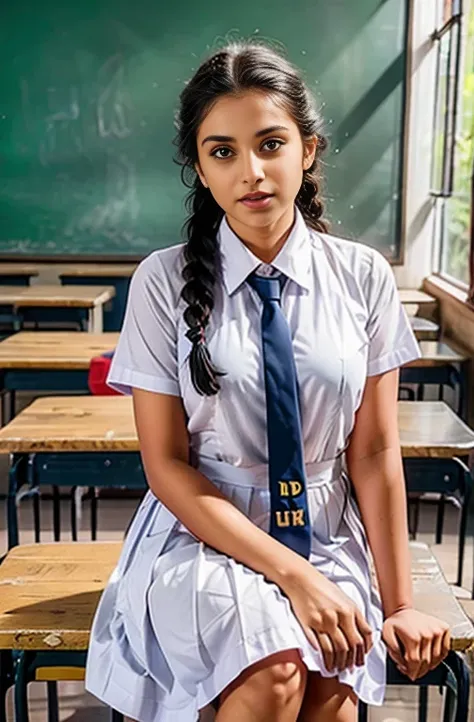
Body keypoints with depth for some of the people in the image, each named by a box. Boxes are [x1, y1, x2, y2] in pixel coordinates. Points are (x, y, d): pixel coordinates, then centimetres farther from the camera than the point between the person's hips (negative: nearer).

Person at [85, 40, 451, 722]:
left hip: (329, 534, 2)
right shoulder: (164, 281, -7)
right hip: (204, 533, -1)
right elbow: (167, 465, -8)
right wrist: (292, 574, -16)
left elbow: (375, 452, -1)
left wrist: (400, 603, -4)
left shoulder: (364, 276, -3)